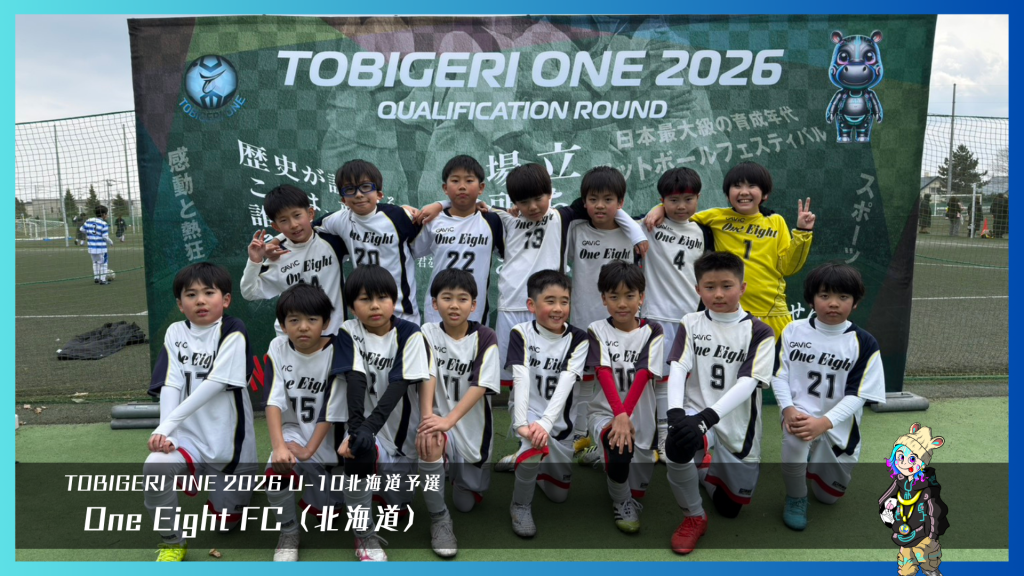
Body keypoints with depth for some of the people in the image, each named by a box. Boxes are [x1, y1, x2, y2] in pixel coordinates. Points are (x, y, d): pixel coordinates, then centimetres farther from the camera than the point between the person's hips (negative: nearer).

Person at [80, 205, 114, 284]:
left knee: (95, 262, 24)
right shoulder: (104, 224, -11)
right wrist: (111, 242, 5)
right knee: (103, 263, 6)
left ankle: (96, 278, 26)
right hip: (101, 248, -6)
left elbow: (82, 229, 11)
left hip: (91, 248, 6)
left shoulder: (89, 221, 6)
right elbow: (105, 237, -12)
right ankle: (102, 279, 4)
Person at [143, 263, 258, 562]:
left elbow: (215, 384, -20)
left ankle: (239, 484, 44)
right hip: (189, 434, 3)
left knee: (226, 519, 9)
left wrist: (168, 423, -24)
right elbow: (170, 386, -7)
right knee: (155, 468, -30)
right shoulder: (175, 333, 2)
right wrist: (164, 432, -21)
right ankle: (172, 542, -5)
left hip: (228, 439, -2)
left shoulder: (233, 332, -12)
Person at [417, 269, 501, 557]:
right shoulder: (428, 332, -8)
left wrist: (449, 420, -35)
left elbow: (480, 387, -22)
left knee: (465, 504, 10)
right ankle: (439, 520, -14)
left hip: (472, 428, 1)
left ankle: (464, 471, 45)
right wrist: (428, 420, -35)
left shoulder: (485, 337, -12)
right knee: (429, 444, -36)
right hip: (440, 421, 0)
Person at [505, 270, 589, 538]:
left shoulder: (578, 339, -10)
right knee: (537, 443, -35)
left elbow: (565, 384, -22)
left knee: (559, 494, 10)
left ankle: (532, 465, 41)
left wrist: (545, 423, -37)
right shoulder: (521, 333, -12)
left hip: (558, 422, 3)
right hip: (527, 413, -2)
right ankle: (520, 503, -10)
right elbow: (521, 380, -24)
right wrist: (522, 424, -38)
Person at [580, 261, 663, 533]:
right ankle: (621, 501, 1)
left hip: (642, 416, 2)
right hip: (605, 411, -2)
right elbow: (604, 372, -19)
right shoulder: (597, 330, -6)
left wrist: (626, 415, -29)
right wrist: (619, 415, -34)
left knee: (639, 484, 5)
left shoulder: (652, 331, -3)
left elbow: (643, 375, -15)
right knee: (620, 455, -31)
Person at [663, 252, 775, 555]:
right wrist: (675, 412, -29)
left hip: (737, 428, 1)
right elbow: (677, 369, -10)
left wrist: (706, 416, -31)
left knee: (729, 507, 9)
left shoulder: (759, 332, -5)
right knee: (678, 444, -36)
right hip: (696, 416, 0)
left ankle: (706, 471, 45)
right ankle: (694, 517, -7)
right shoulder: (690, 324, 1)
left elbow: (747, 383, -17)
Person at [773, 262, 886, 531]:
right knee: (796, 433, -38)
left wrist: (823, 423, -29)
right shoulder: (793, 332, -5)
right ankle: (796, 497, -12)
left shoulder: (864, 344, -9)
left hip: (839, 426, 1)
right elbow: (779, 376, -4)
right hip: (800, 413, -1)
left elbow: (856, 395, -14)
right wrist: (788, 409, -24)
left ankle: (815, 464, 45)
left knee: (828, 496, 10)